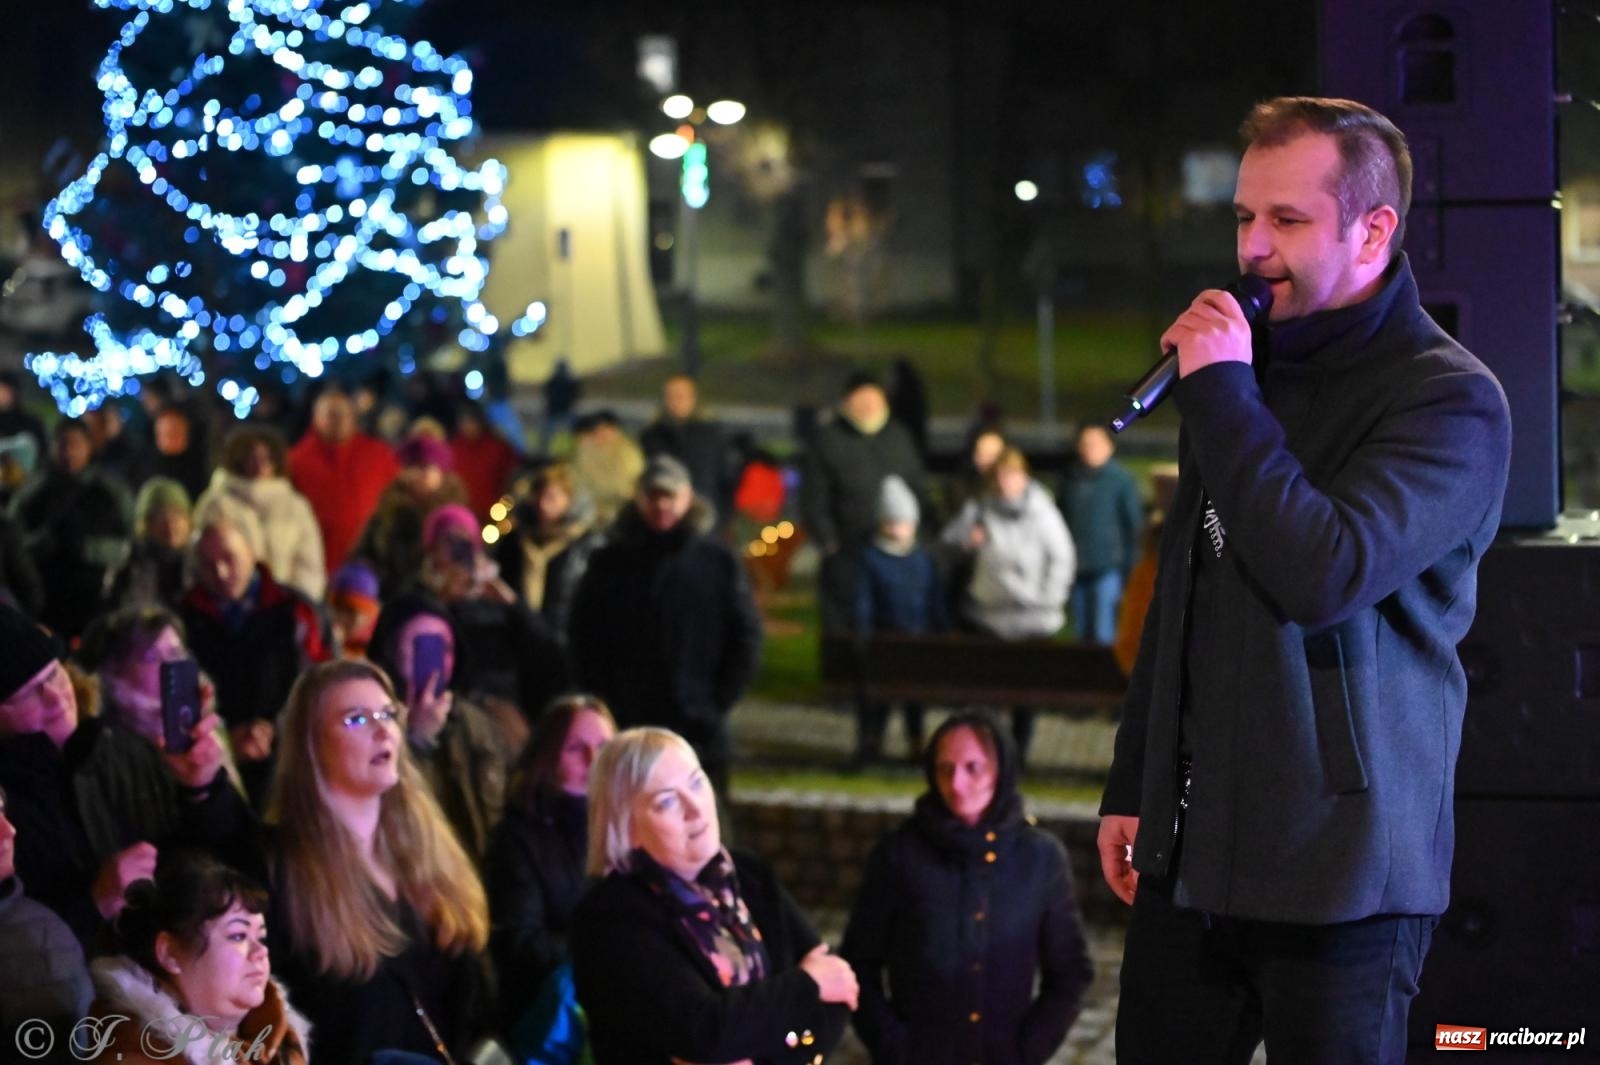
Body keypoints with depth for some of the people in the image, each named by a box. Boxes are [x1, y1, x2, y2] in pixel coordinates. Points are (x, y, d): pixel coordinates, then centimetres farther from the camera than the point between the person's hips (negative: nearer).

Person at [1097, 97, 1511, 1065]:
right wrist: (1133, 787, 20)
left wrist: (1222, 395, -18)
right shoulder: (1250, 365, 14)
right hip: (1190, 851, 7)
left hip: (1337, 871, -7)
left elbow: (1326, 576, -26)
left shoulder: (1448, 398, -10)